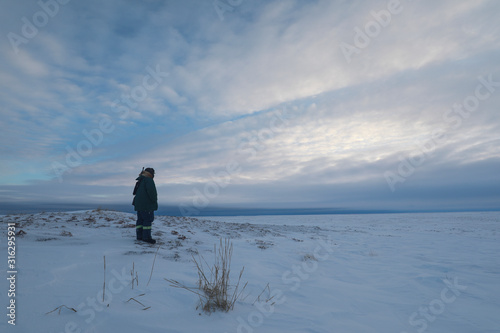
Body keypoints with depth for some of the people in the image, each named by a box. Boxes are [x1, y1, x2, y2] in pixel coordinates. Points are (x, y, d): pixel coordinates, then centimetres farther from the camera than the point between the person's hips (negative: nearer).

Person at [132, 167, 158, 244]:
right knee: (148, 219, -8)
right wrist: (154, 200, -11)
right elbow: (151, 190, -22)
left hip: (139, 204, 9)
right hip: (146, 204, -9)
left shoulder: (139, 181, 20)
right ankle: (146, 237, -10)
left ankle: (139, 236, 14)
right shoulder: (149, 180, -10)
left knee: (140, 219, 11)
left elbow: (135, 192, 26)